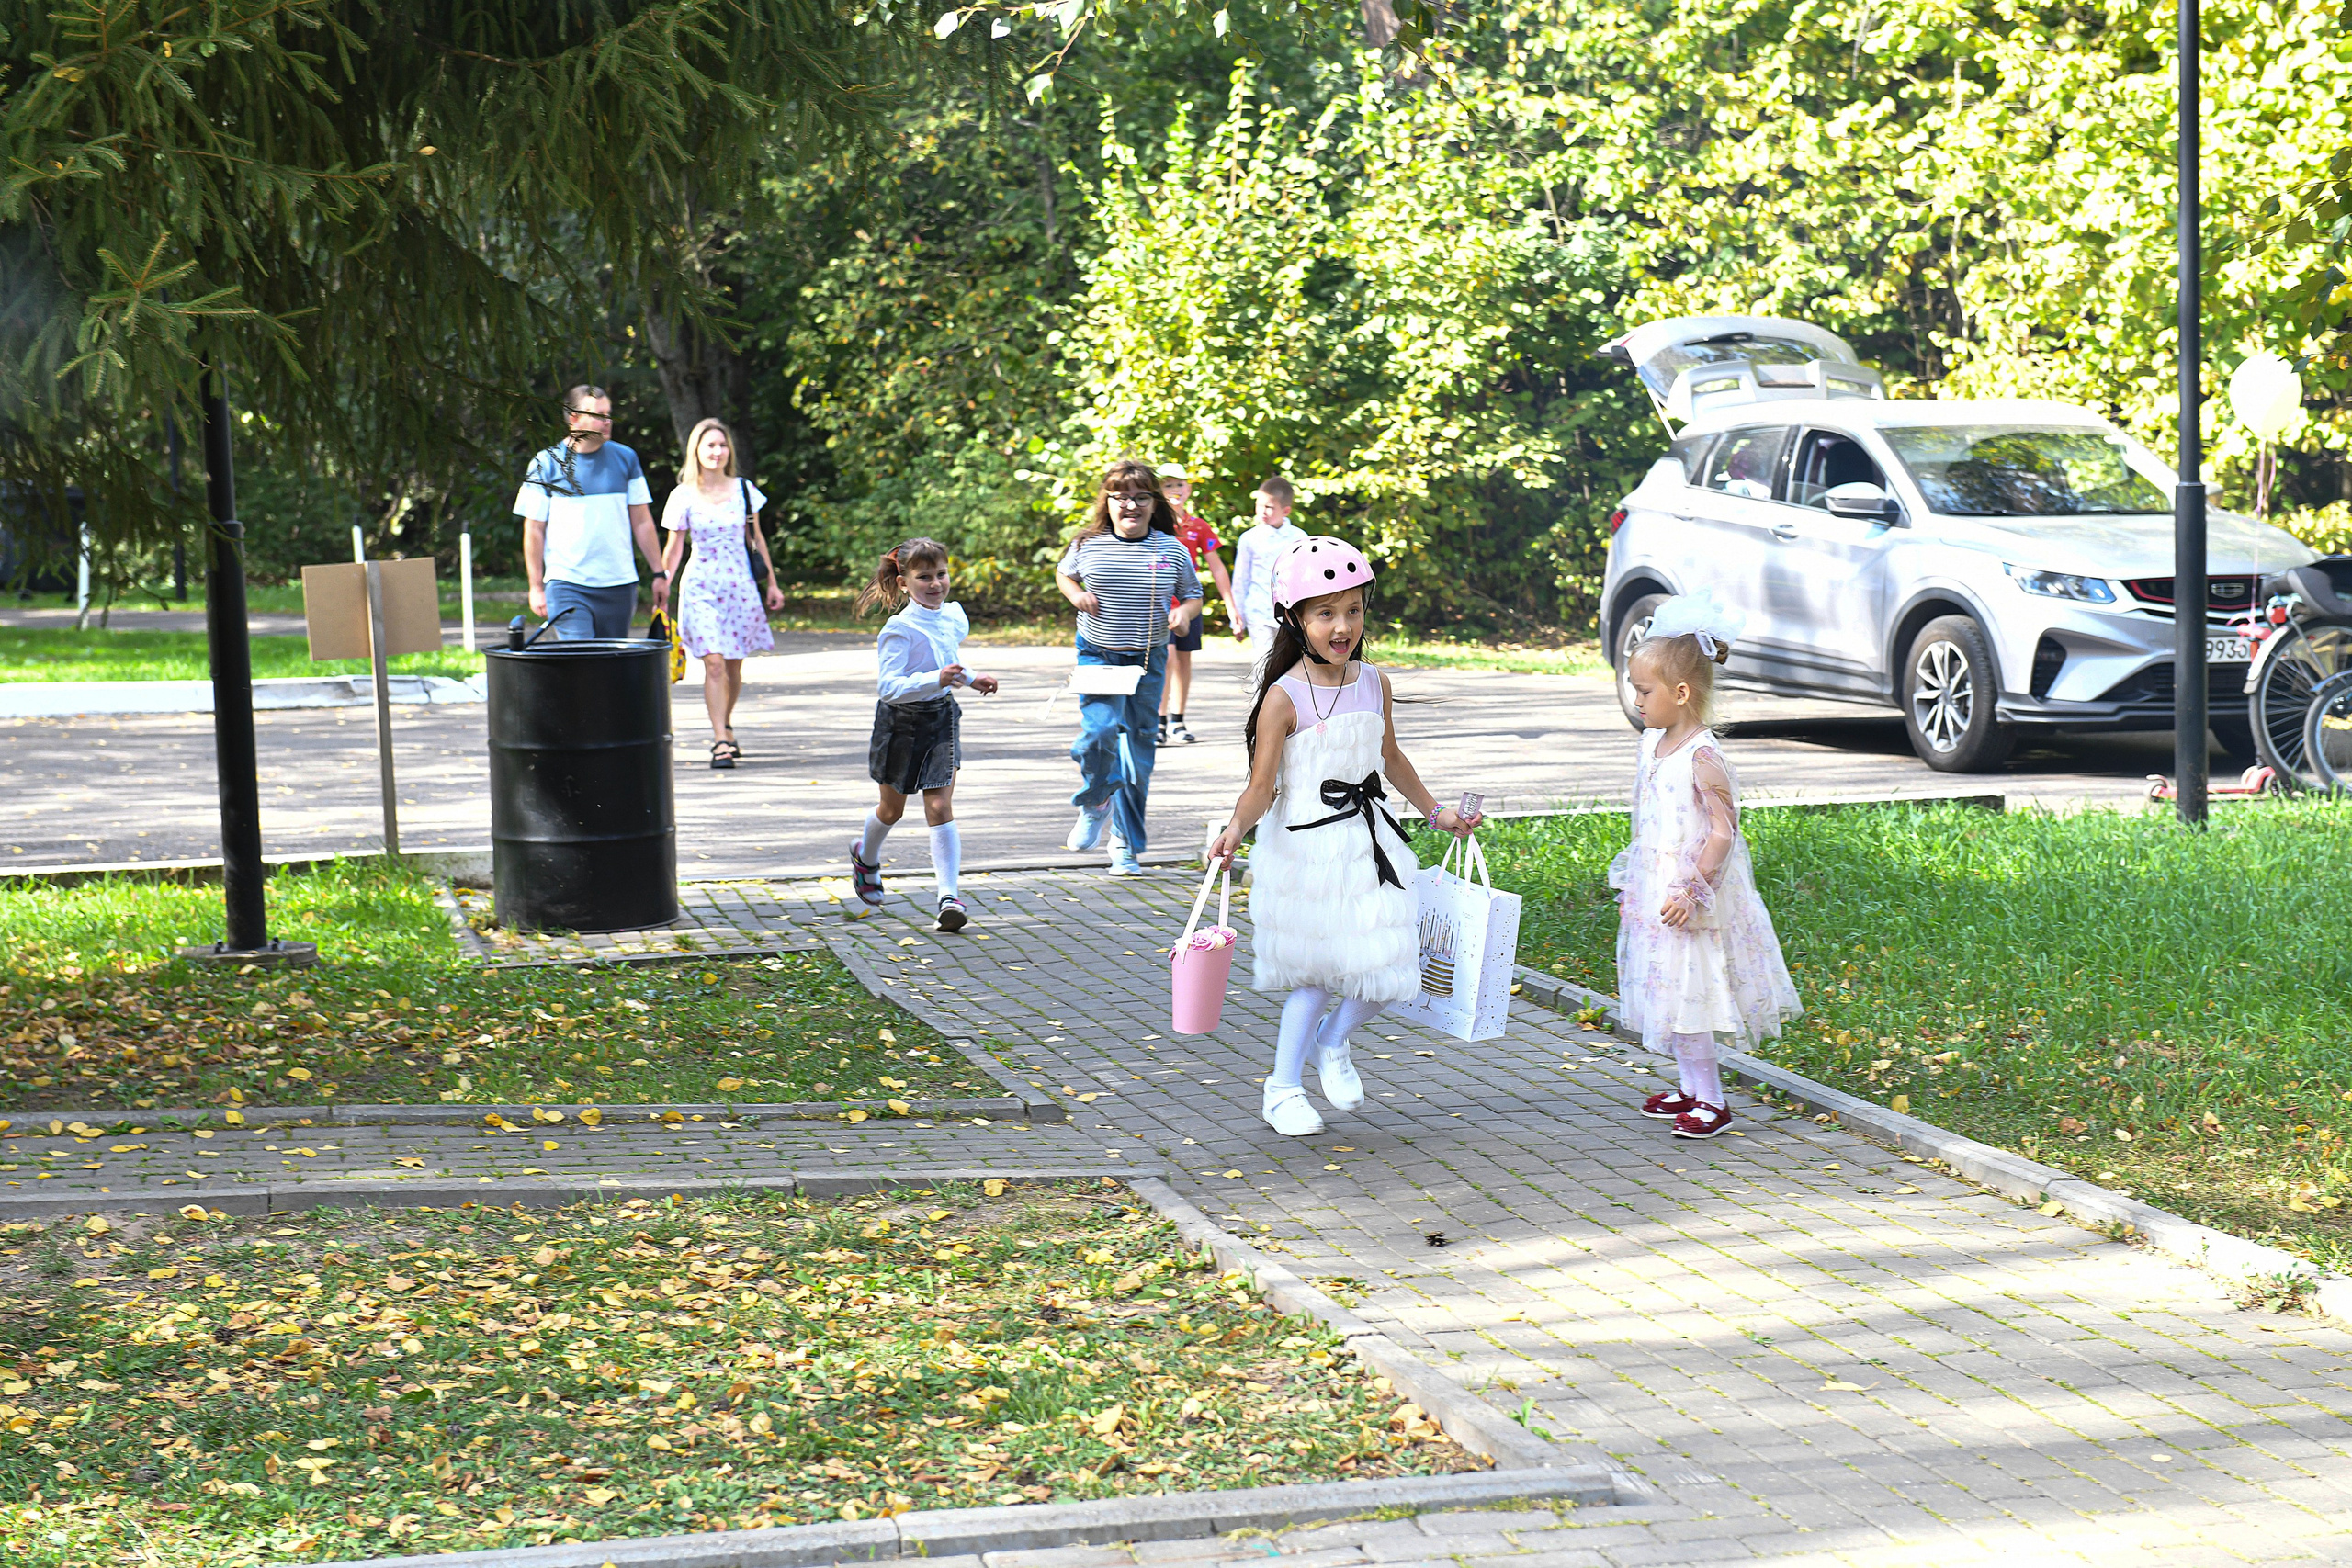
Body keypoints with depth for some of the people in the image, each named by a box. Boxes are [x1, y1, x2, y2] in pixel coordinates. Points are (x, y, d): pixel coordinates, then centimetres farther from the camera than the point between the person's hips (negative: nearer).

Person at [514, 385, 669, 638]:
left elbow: (642, 521, 13)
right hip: (567, 587, -3)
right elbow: (534, 530, 2)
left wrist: (659, 574, 11)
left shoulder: (625, 458, 9)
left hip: (619, 586, 3)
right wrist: (536, 587, 0)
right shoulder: (547, 464, -1)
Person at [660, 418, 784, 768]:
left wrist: (772, 583, 15)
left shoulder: (743, 489, 5)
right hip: (701, 587, -2)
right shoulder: (683, 496, 0)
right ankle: (720, 741, -13)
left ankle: (726, 727, 28)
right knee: (714, 663, -13)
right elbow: (673, 548, 4)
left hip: (740, 584, 2)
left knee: (733, 666, 6)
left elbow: (756, 538, 14)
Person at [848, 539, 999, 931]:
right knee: (892, 809, 15)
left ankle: (948, 895, -11)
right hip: (902, 721, -4)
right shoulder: (900, 629, -22)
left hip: (942, 717, 4)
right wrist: (936, 679, -40)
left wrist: (971, 679, 10)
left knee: (940, 807, -7)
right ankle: (866, 856, 47)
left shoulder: (954, 616, 0)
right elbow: (889, 687, -29)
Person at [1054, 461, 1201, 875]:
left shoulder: (1172, 550, -1)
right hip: (1097, 655, -1)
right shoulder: (1088, 545, -2)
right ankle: (1094, 803, 11)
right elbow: (1063, 573, 18)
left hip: (1148, 659, 1)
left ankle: (1127, 847, 17)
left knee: (1138, 749, 5)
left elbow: (1193, 596, 10)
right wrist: (1076, 595, -4)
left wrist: (1184, 611, -13)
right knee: (1100, 732, -22)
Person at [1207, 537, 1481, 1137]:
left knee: (1386, 968, 0)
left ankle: (1332, 1042, 30)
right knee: (1314, 973, 3)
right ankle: (1283, 1089, 21)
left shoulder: (1374, 683, 3)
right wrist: (1235, 828, -33)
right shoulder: (1284, 697, -14)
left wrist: (1434, 812, 25)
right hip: (1304, 846, -5)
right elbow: (1262, 786, -15)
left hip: (1368, 838, 5)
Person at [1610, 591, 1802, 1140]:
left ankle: (1711, 1101, 5)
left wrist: (1691, 890, -25)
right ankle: (1692, 1088, 26)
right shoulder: (1653, 743, 8)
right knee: (1667, 994, 13)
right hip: (1654, 891, 8)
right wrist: (1631, 885, 22)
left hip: (1689, 899, -8)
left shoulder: (1702, 757, -18)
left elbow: (1723, 831, -20)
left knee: (1685, 994, -5)